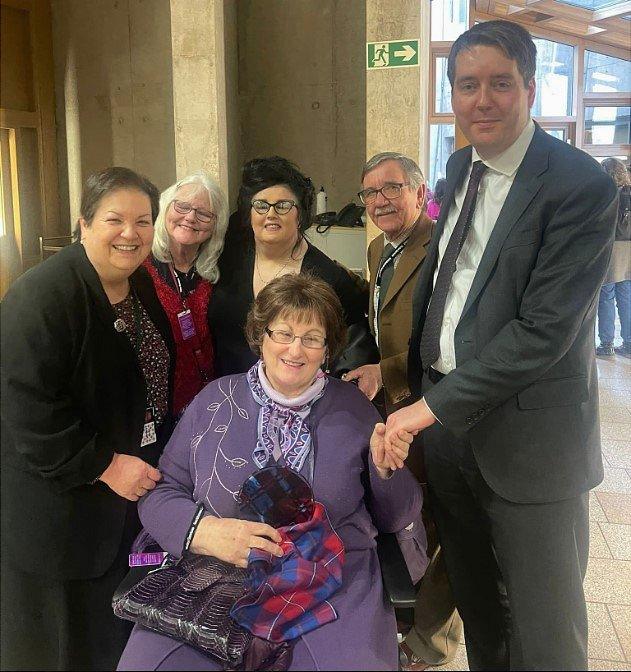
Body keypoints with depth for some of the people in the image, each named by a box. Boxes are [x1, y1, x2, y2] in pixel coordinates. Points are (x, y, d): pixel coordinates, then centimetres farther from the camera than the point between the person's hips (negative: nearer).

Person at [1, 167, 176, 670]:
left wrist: (158, 452, 9)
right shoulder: (41, 298, -21)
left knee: (122, 628, 19)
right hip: (63, 501, -7)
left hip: (134, 482, 7)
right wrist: (104, 465, -24)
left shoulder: (141, 288, 6)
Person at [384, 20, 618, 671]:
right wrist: (402, 368, 7)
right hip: (444, 411, 6)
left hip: (526, 437, -6)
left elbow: (544, 328, -22)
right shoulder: (461, 166, 8)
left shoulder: (581, 186, -16)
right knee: (474, 601, 23)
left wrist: (435, 405, -19)